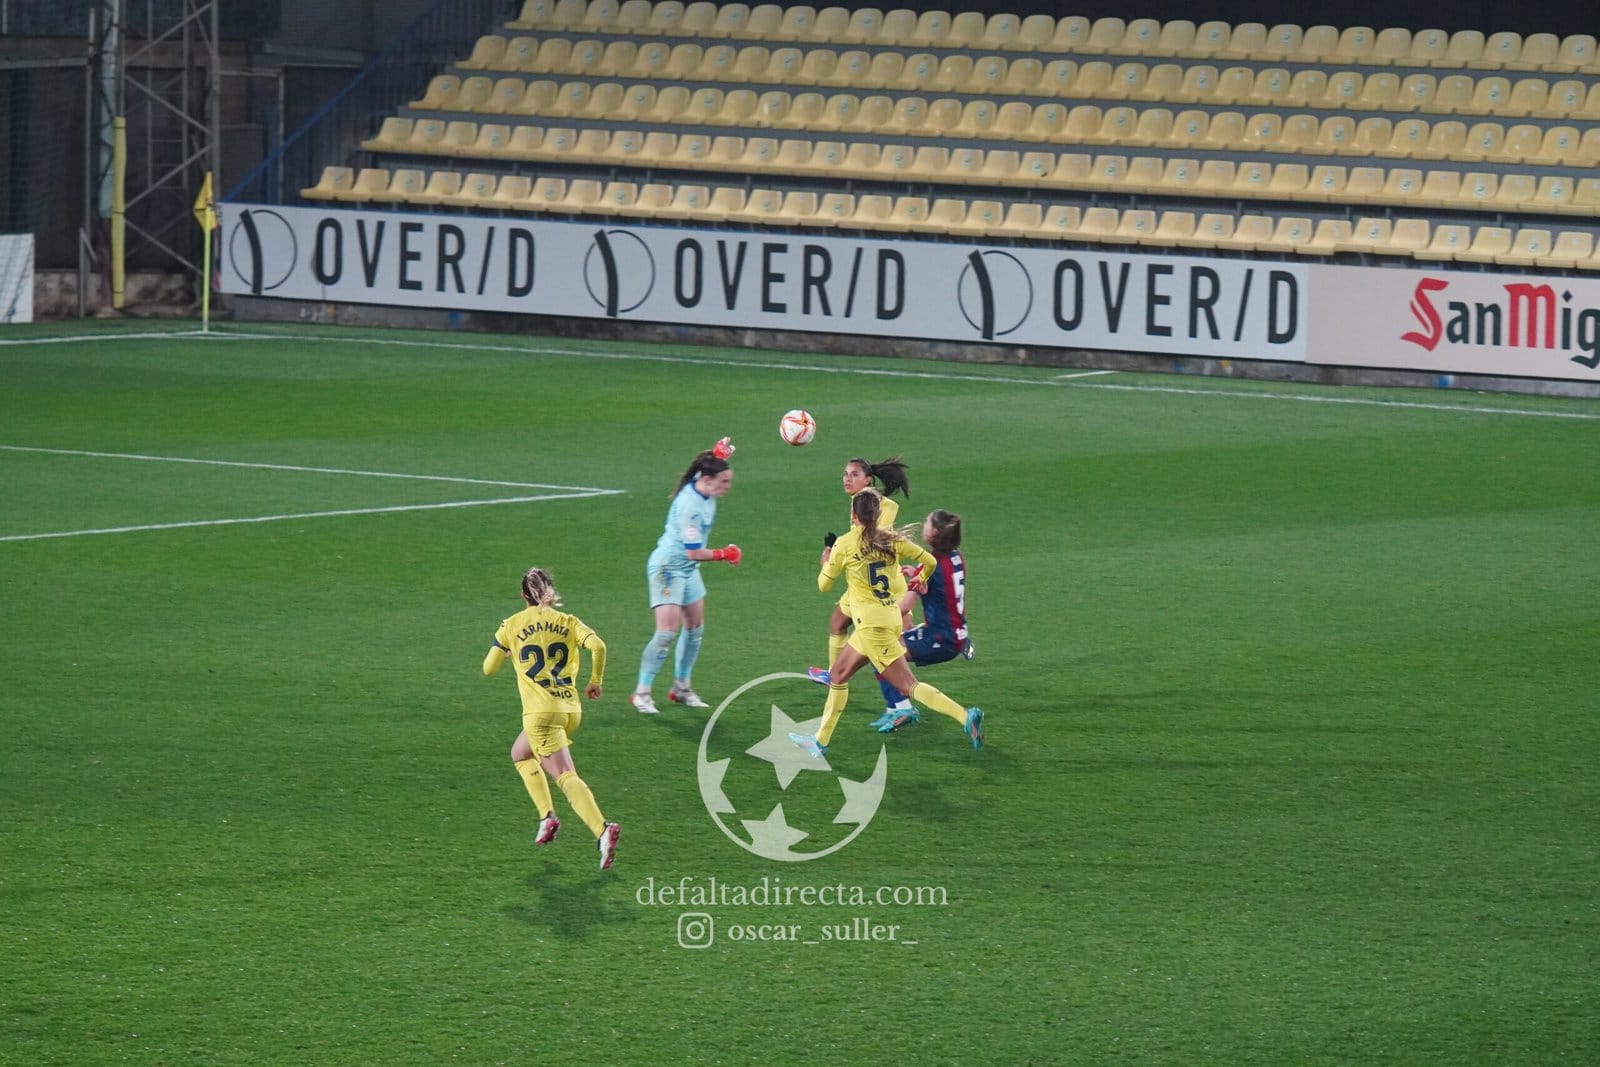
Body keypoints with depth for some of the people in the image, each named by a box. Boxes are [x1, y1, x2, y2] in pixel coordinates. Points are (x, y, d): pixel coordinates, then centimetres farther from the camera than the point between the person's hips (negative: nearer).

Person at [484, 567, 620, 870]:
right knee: (520, 753, 27)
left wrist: (505, 650, 27)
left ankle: (602, 830, -29)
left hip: (541, 712, -5)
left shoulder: (512, 626, 2)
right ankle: (546, 816, 16)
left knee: (565, 775, -10)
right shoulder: (567, 622, 7)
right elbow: (598, 646, -10)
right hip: (571, 708, 5)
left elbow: (488, 668, 7)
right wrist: (596, 681, 4)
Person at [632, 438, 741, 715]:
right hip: (667, 569, -9)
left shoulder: (702, 487, -5)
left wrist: (721, 453, -5)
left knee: (695, 629, 13)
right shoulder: (690, 506, -30)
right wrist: (724, 554, -14)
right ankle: (641, 693, -7)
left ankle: (681, 687, 26)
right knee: (666, 632, -14)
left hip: (687, 569, 9)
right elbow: (693, 552, -28)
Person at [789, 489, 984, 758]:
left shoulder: (845, 544, -8)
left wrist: (825, 563, 24)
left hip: (871, 623, -7)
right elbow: (929, 561, 4)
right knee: (837, 674, 17)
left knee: (907, 685, -8)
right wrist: (921, 580, 26)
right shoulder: (891, 540, 4)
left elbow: (824, 585, 1)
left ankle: (965, 716, -22)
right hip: (891, 618, 7)